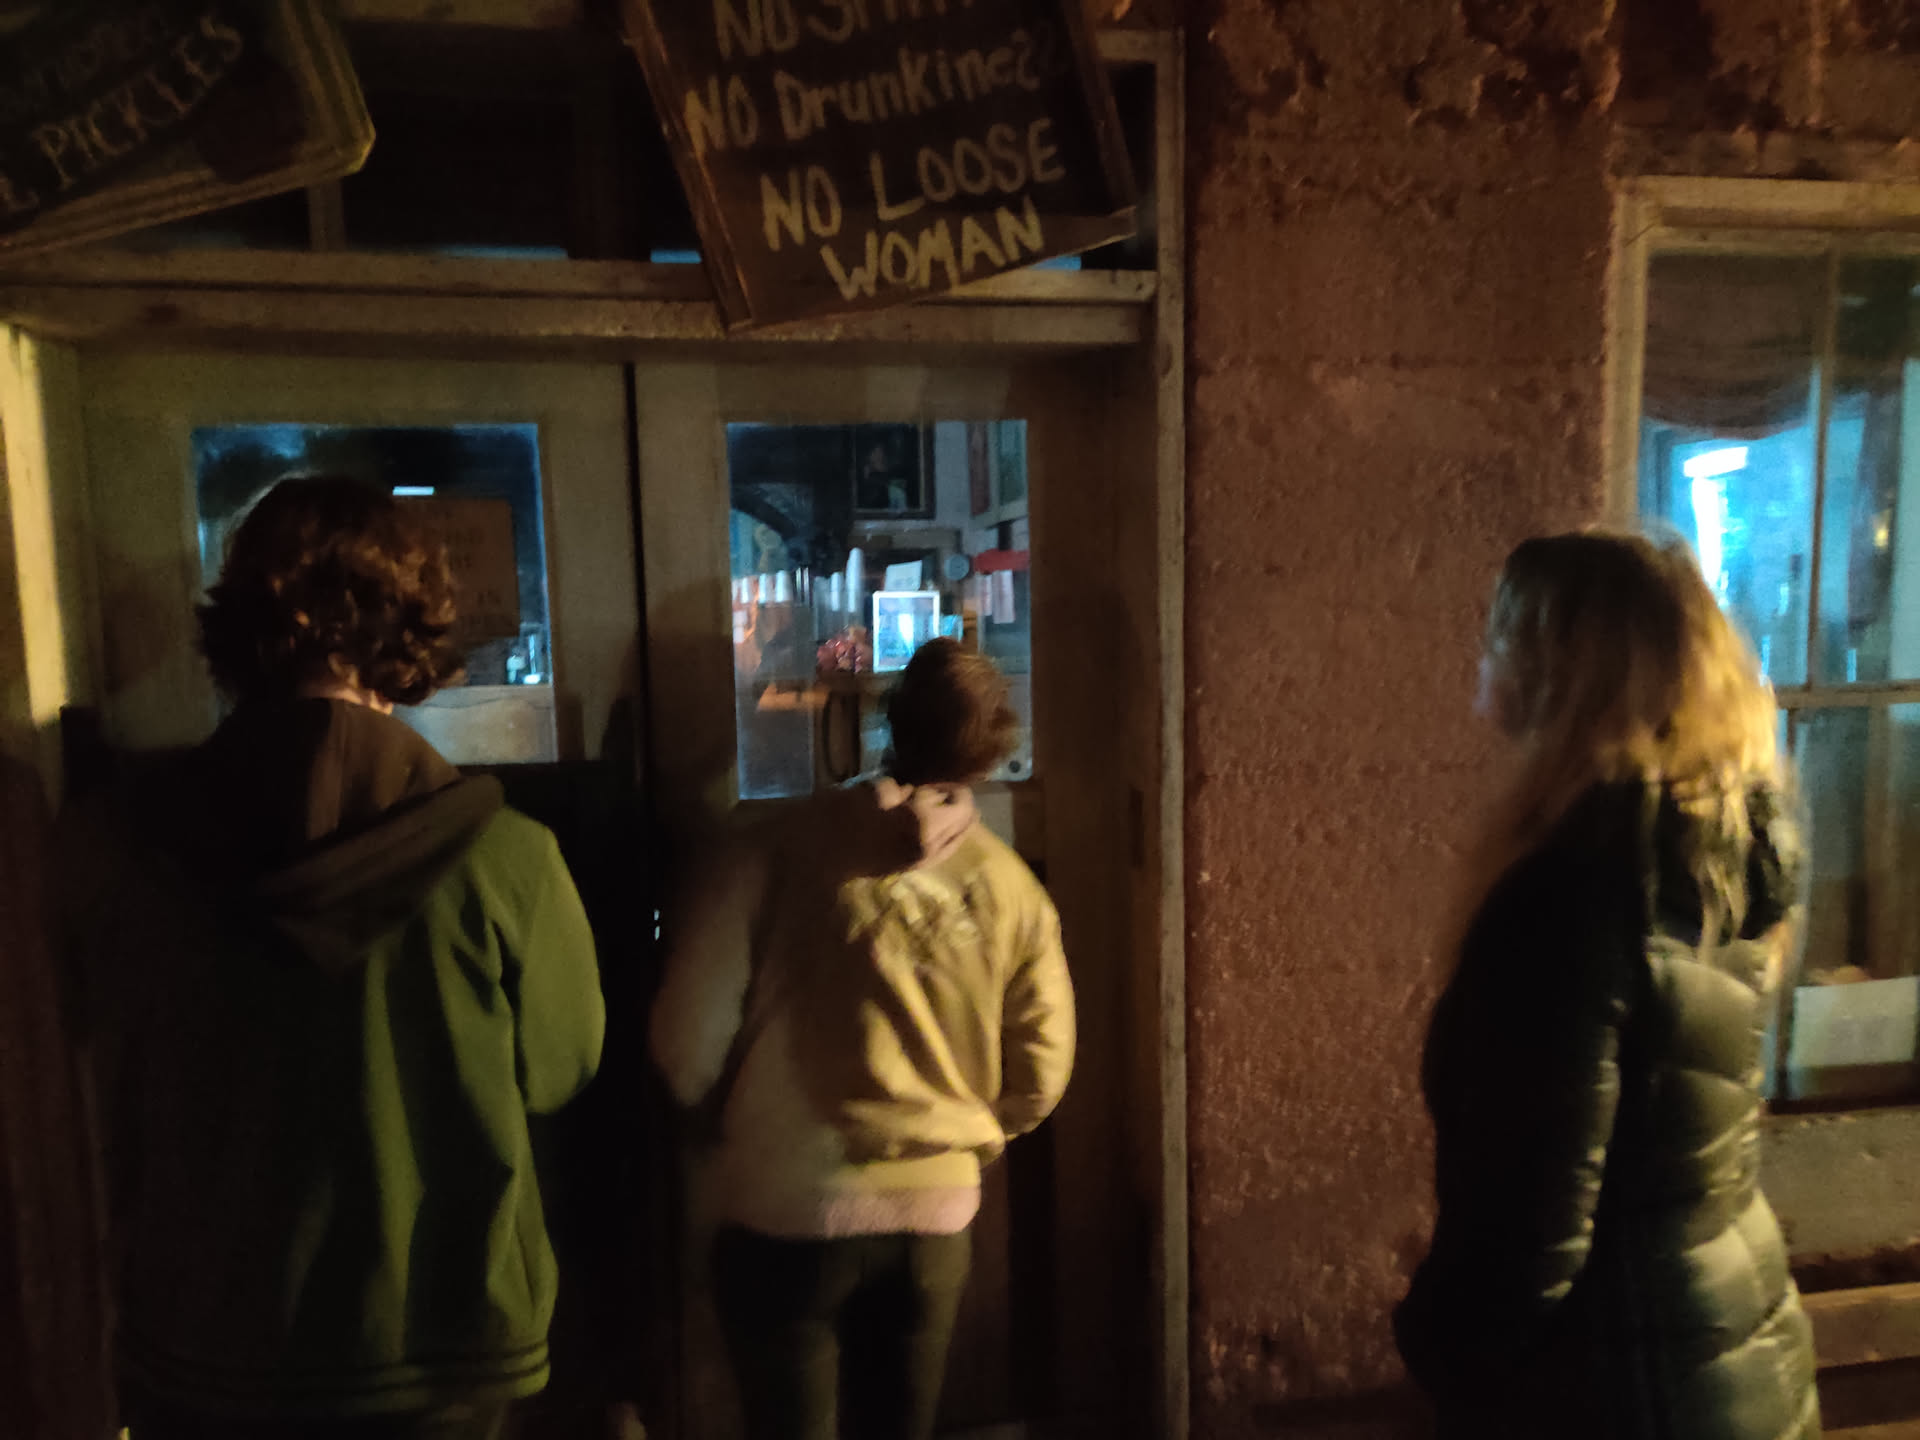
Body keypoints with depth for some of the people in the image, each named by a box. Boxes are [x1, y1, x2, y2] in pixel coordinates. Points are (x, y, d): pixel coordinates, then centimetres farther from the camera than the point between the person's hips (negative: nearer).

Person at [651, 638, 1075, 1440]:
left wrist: (733, 1111, 9)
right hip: (936, 1220, 3)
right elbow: (1039, 1078, 0)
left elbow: (689, 1039, -12)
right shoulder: (1012, 889, -7)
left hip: (790, 1214, -3)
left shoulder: (786, 850, -15)